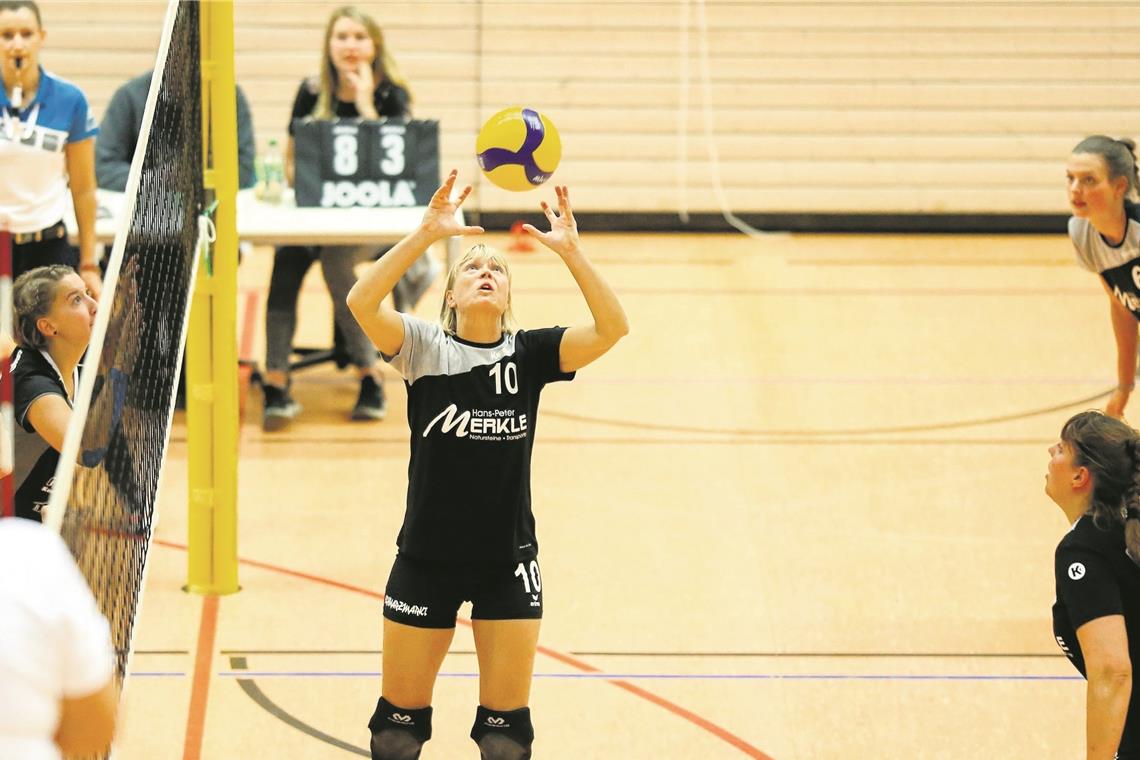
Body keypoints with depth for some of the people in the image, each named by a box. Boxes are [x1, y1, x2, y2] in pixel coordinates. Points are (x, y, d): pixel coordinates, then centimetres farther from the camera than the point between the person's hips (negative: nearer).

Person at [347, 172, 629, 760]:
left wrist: (570, 251, -27)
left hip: (508, 562, 1)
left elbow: (612, 328, -16)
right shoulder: (423, 348, -4)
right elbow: (361, 302, -23)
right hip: (426, 557, -1)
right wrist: (425, 233, -31)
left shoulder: (529, 354, -1)